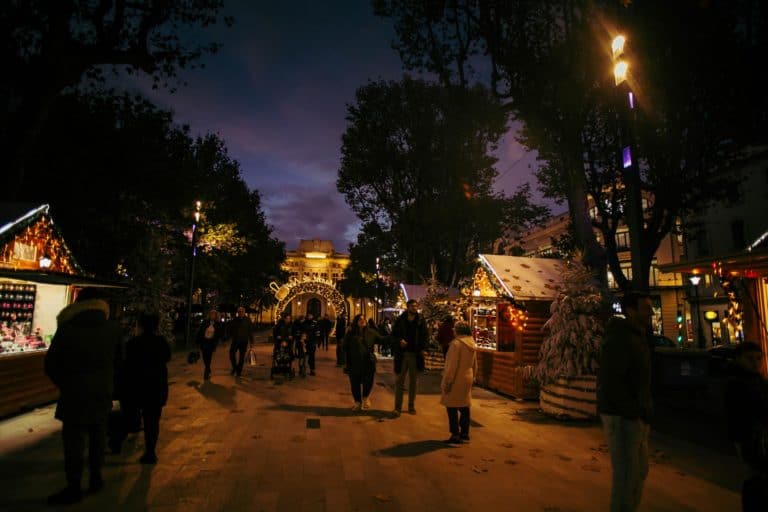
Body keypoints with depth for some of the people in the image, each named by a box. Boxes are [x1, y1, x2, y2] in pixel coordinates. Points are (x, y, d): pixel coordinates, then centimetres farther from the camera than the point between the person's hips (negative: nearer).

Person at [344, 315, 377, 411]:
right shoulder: (350, 334, -1)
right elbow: (345, 348, 2)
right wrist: (346, 362, -1)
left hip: (368, 363, 1)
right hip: (354, 364, -1)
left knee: (368, 383, -2)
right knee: (355, 384, 8)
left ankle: (365, 397, 29)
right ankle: (358, 402, 30)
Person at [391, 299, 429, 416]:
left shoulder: (421, 321, 0)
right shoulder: (400, 320, -2)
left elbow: (425, 336, 1)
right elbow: (393, 335, 2)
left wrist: (424, 349, -14)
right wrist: (399, 341, -18)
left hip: (416, 355, 1)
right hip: (402, 354, -1)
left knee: (414, 382, 12)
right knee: (400, 381, 4)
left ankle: (411, 406, 25)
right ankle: (398, 407, 11)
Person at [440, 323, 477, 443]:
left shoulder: (456, 343, -17)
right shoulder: (472, 344, 8)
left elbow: (452, 365, -19)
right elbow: (474, 365, 15)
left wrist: (447, 381, -15)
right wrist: (472, 377, 23)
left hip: (456, 380, -8)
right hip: (467, 379, 8)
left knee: (452, 408, -1)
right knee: (464, 407, 14)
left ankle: (455, 436, 2)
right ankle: (464, 434, 22)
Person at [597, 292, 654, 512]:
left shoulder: (637, 337, 13)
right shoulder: (619, 339, -18)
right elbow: (610, 382, -24)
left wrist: (643, 410, 9)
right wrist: (635, 412, -19)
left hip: (635, 416, 10)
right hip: (622, 417, -10)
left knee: (640, 470, 20)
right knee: (626, 475, -3)